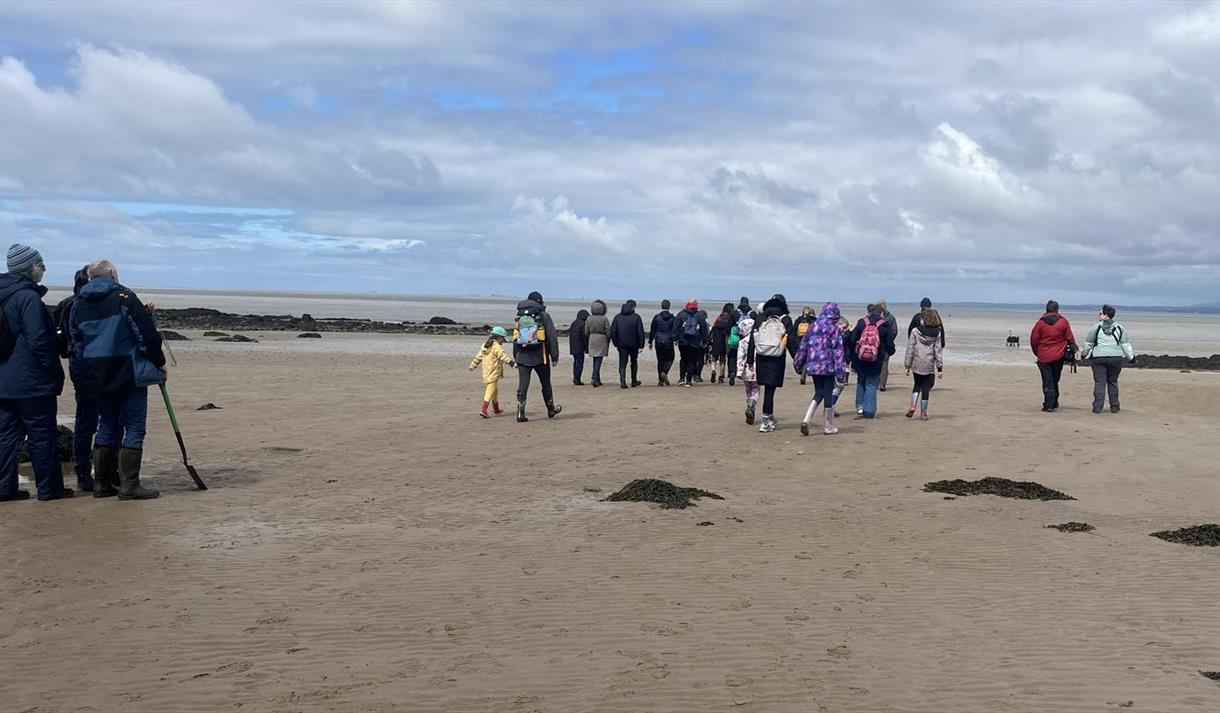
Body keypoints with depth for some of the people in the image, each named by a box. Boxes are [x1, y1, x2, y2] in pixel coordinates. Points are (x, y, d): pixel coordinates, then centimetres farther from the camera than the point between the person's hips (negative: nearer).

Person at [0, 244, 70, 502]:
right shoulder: (29, 297, -15)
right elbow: (38, 340, -18)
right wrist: (56, 370, -9)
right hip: (32, 382, -8)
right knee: (42, 435, 0)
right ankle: (49, 488, 5)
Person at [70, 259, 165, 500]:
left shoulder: (79, 304, 10)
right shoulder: (123, 297, -10)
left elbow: (76, 343, 16)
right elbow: (146, 333, -12)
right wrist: (159, 362, -1)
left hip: (98, 378, 6)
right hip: (130, 375, -6)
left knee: (107, 428, 15)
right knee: (134, 429, -2)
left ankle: (102, 484, 15)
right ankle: (129, 486, -5)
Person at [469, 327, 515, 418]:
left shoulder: (485, 345, 14)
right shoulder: (497, 347, -13)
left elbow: (478, 356, 21)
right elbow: (503, 356, -25)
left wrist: (473, 365, 30)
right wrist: (512, 363, -31)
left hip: (486, 373, 9)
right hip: (493, 374, -9)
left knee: (495, 391, 21)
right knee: (490, 391, -9)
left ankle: (496, 410, 32)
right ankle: (483, 410, -19)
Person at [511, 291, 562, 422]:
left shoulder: (520, 318, 9)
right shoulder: (544, 317, -4)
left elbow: (515, 339, 13)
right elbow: (553, 337, -8)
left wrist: (516, 357, 19)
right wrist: (554, 356, -2)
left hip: (522, 357, 3)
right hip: (540, 357, -2)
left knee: (522, 386, 0)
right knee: (546, 384, 14)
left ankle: (521, 414, -9)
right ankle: (551, 410, 28)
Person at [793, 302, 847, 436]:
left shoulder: (813, 326, 8)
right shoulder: (834, 329, -7)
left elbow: (803, 346, 12)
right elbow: (838, 350, -10)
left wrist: (798, 364, 20)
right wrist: (840, 370, -9)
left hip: (813, 365, 5)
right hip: (828, 366, -5)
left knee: (818, 393, 15)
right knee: (828, 394, 5)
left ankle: (806, 419, -3)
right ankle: (829, 426, 12)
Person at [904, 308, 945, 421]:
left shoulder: (915, 332, -5)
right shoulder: (937, 334, -1)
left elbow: (910, 349, -4)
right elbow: (938, 351, -1)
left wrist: (907, 365, 1)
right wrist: (940, 367, 3)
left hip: (917, 364, 0)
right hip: (929, 366, 0)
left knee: (917, 385, 20)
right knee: (926, 388, 8)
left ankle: (912, 406, 3)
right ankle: (923, 413, 10)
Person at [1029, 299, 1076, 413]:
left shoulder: (1040, 322, -4)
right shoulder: (1063, 322, -3)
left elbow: (1034, 340, 0)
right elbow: (1070, 338, 1)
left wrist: (1037, 353, 14)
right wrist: (1074, 348, 19)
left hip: (1043, 357, -1)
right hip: (1058, 356, 1)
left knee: (1048, 382, 3)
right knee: (1055, 380, 15)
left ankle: (1048, 406, -1)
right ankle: (1054, 404, 23)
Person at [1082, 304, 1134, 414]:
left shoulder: (1096, 327, -1)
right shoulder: (1119, 328, 6)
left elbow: (1088, 343, 7)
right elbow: (1125, 344, 6)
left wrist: (1085, 354, 22)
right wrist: (1131, 356, 15)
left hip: (1098, 358, -2)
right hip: (1116, 358, 2)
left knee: (1099, 382, -1)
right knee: (1113, 382, 12)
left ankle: (1097, 407, -6)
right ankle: (1114, 407, 15)